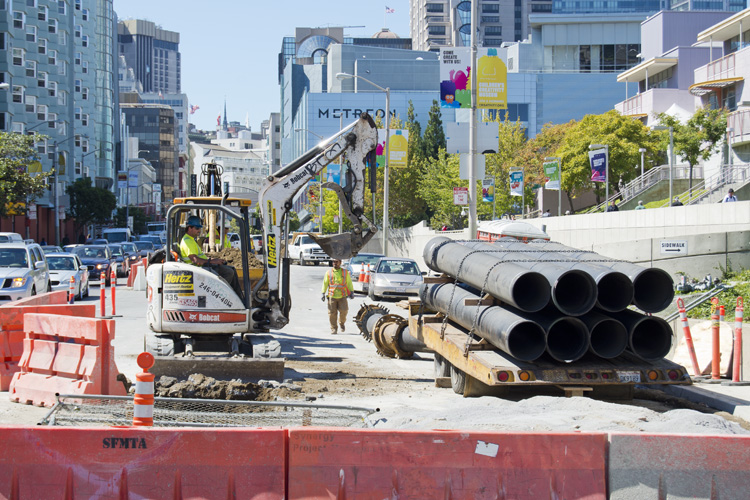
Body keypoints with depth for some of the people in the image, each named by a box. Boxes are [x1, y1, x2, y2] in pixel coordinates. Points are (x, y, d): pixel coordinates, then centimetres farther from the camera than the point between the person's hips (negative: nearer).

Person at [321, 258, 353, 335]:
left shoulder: (345, 272, 8)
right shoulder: (329, 272, 8)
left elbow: (349, 283, 12)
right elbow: (325, 283, 9)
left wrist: (351, 292, 6)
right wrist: (323, 293, 3)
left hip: (342, 296, 0)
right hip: (332, 296, 0)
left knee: (343, 311, -10)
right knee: (332, 313, -3)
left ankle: (341, 323, 20)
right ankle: (333, 329, 7)